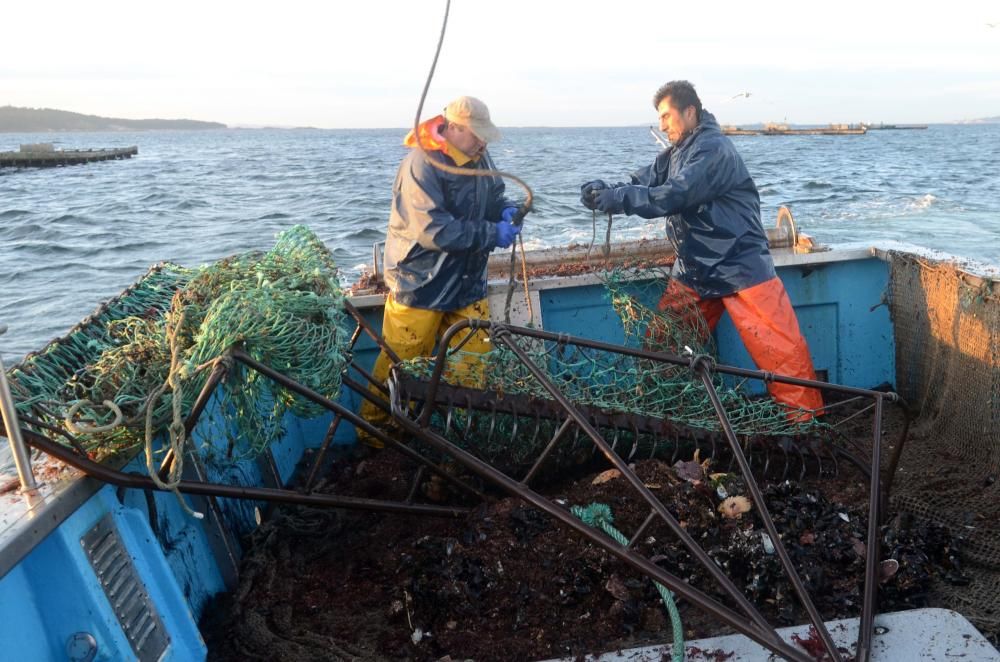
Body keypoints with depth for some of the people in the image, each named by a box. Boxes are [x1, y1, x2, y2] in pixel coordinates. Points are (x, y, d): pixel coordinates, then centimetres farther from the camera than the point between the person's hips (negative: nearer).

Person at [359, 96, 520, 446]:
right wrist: (491, 234, -25)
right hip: (420, 285, -7)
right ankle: (375, 425, 22)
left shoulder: (479, 158, 5)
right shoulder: (421, 166, -21)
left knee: (473, 358, 11)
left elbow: (494, 195, 20)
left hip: (467, 282, 7)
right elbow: (433, 230, -27)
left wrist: (506, 209, -5)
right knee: (402, 362, 3)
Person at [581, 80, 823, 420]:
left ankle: (806, 415, 7)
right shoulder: (676, 151, 10)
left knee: (779, 347, -6)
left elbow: (669, 197, -28)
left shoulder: (714, 149, -19)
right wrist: (605, 190, -18)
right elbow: (644, 182, 1)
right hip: (694, 269, 9)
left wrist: (611, 198, -28)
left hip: (740, 268, -8)